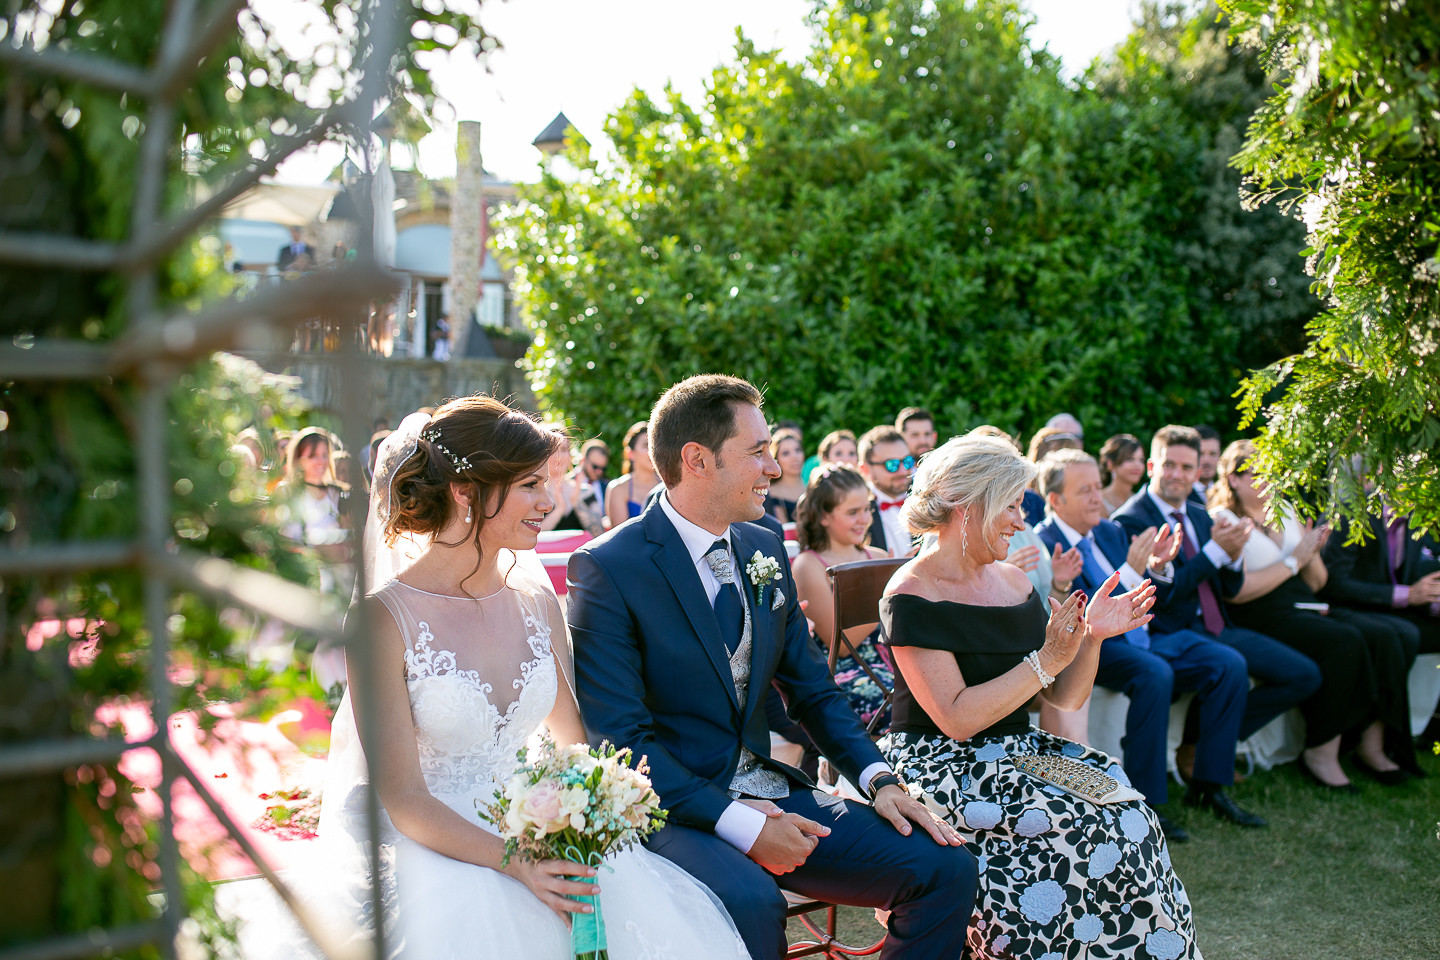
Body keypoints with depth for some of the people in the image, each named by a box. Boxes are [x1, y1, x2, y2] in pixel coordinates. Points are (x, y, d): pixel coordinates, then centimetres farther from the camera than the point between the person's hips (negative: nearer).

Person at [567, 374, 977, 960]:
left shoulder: (766, 550, 8)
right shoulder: (606, 568, -13)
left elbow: (812, 690, 14)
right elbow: (621, 738, -17)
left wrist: (880, 779, -2)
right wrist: (740, 823, -24)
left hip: (770, 795, 6)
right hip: (672, 811, -6)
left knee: (946, 868, -7)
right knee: (752, 904, -36)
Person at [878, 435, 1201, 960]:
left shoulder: (1014, 582, 10)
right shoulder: (912, 597, -12)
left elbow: (1063, 699, 12)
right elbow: (956, 719, -20)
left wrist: (1092, 638, -5)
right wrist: (1047, 660, -18)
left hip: (1019, 754, 7)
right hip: (944, 770, -7)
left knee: (1131, 816, -15)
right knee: (1092, 834, -23)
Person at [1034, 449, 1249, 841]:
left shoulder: (1110, 530, 13)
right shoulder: (1044, 544, -12)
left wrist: (1157, 566, -2)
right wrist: (1132, 571, -25)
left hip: (1141, 636, 8)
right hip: (1094, 647, -8)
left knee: (1229, 665, -8)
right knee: (1154, 674, -35)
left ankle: (1209, 784, 0)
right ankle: (1143, 803, -24)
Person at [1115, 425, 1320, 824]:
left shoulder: (1199, 516, 18)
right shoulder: (1130, 520, -8)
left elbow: (1231, 588, 15)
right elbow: (1160, 592, -17)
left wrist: (1232, 555, -7)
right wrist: (1216, 551, -18)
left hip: (1217, 628, 9)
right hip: (1174, 635, -9)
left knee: (1304, 675, -1)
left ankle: (1203, 744, 1)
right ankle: (1210, 783, -13)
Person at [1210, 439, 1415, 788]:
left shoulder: (1285, 511, 19)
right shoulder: (1222, 521, -4)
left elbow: (1316, 583, 22)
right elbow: (1236, 592, -16)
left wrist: (1313, 553, 0)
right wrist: (1294, 560, -9)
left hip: (1305, 608, 7)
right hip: (1261, 619, -7)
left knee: (1383, 635, -17)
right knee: (1344, 641, -29)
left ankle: (1372, 746, -9)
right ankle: (1320, 755, -18)